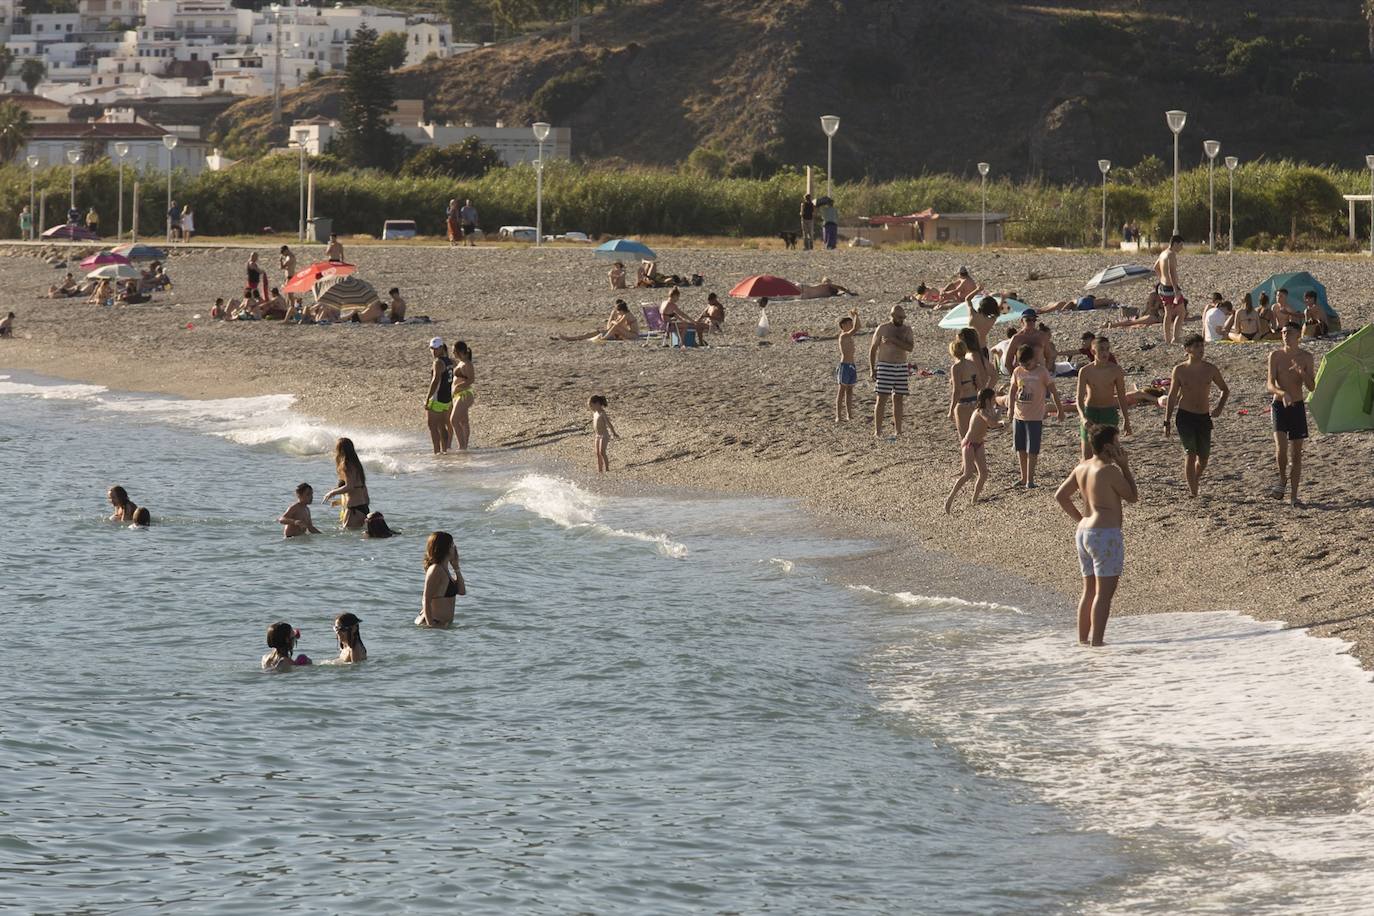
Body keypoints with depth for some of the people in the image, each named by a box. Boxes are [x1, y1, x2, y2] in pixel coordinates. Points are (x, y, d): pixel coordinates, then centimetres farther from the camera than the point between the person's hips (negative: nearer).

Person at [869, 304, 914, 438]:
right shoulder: (882, 329, -1)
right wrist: (872, 369, -3)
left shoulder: (906, 330, 7)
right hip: (885, 366, -4)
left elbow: (910, 347, -8)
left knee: (898, 400, 6)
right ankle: (877, 431, -7)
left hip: (901, 367, 4)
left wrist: (894, 340, -18)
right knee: (882, 399, -7)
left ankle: (898, 431, 10)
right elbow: (873, 349, 2)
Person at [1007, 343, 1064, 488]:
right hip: (1019, 415, 5)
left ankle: (1030, 480, -3)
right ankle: (1024, 477, 21)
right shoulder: (1017, 372, 3)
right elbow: (1012, 391, 9)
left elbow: (1053, 391, -2)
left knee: (1032, 450, -6)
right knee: (1020, 448, 11)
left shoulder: (1042, 372, -8)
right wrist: (1011, 409, -2)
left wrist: (1060, 409, 1)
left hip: (1035, 417, -5)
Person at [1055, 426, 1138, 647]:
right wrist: (1125, 466, 0)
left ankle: (1083, 639, 19)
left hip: (1084, 532, 9)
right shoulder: (1110, 470, -15)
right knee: (1104, 592, -7)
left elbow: (1061, 495, 17)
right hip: (1105, 534, -9)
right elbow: (1132, 496, -4)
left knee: (1089, 591, 16)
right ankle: (1097, 641, -11)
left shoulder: (1082, 467, 10)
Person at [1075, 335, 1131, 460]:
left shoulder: (1115, 370, -5)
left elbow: (1121, 397, 4)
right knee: (1087, 456, 3)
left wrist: (1126, 420, 7)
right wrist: (1083, 418, -29)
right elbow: (1080, 398, -12)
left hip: (1109, 413, 0)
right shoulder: (1085, 371, -9)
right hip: (1090, 413, 0)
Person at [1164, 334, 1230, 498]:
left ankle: (1193, 483, 35)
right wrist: (1166, 422, 5)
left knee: (1203, 459, 8)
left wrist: (1219, 408, -4)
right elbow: (1172, 397, 6)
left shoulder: (1210, 370, 2)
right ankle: (1193, 492, -17)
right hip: (1185, 417, -3)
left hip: (1204, 417, 3)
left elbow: (1225, 390, 14)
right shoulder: (1180, 370, -1)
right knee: (1190, 453, -17)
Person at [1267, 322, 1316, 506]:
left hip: (1297, 406, 2)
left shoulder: (1306, 357, 1)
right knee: (1281, 446, -20)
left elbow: (1312, 387, 0)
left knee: (1296, 452, 2)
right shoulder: (1275, 356, -3)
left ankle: (1294, 495, 8)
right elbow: (1270, 385, -9)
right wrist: (1283, 393, -29)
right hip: (1279, 406, -2)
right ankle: (1282, 480, 5)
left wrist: (1302, 372, -19)